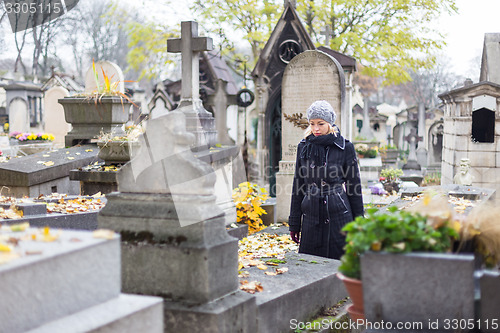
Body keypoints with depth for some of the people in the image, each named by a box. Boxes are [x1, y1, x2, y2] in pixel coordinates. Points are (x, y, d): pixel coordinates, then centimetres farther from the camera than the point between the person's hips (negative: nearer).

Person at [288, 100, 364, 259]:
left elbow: (354, 185, 3)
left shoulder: (345, 147, -1)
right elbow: (298, 186, 11)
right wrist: (294, 223, 10)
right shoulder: (304, 147, 7)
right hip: (311, 215, 3)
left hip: (338, 215, -3)